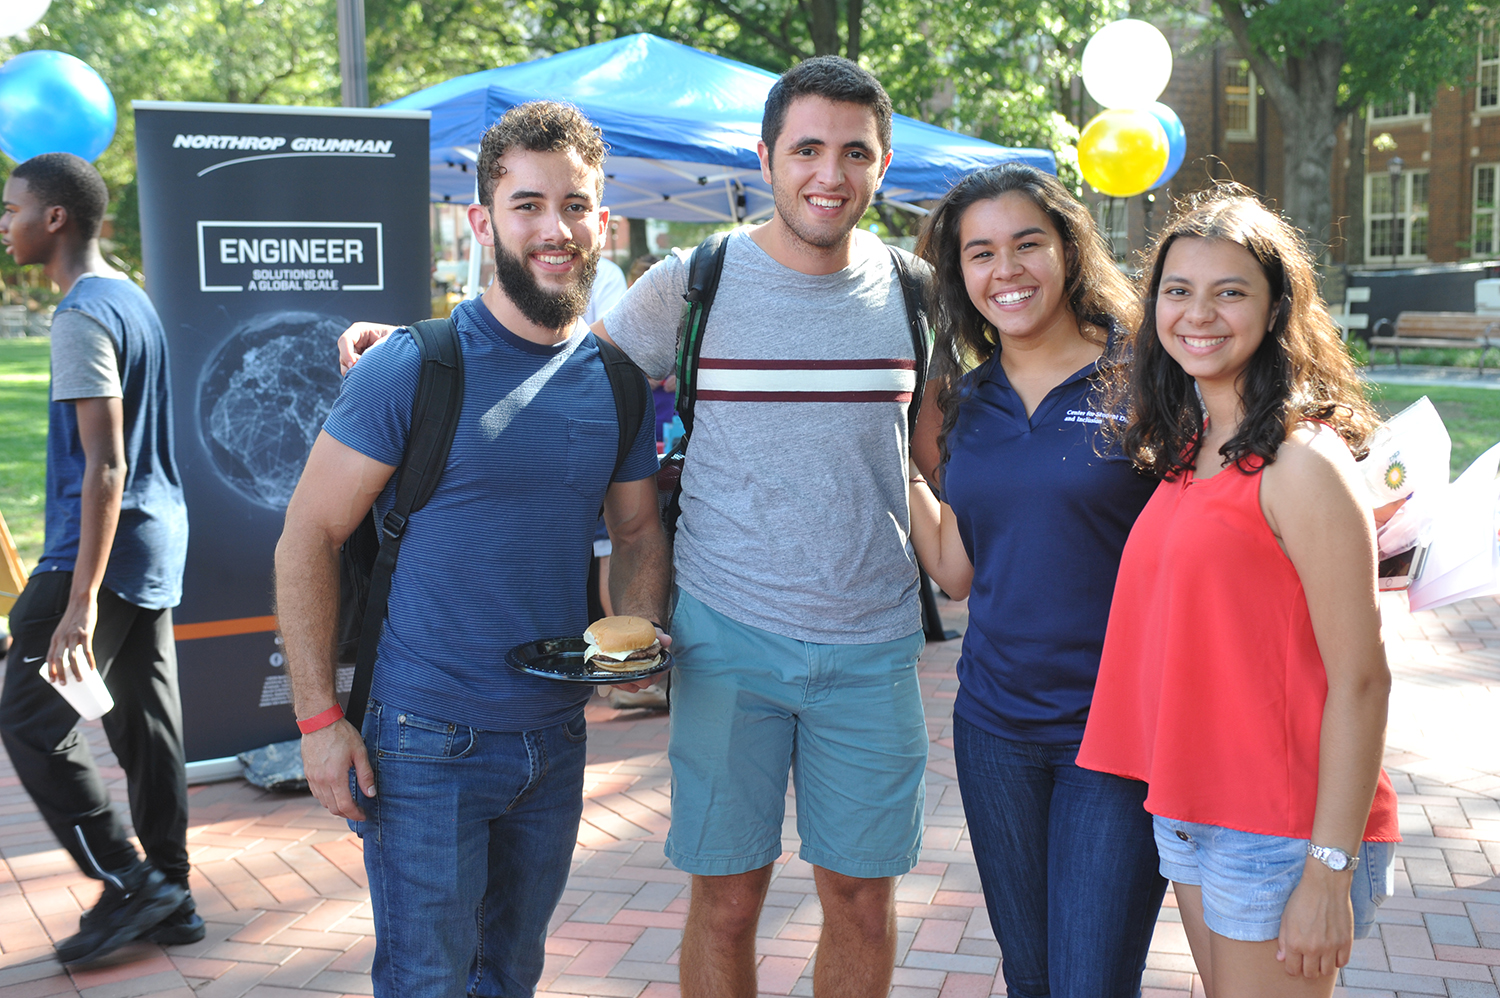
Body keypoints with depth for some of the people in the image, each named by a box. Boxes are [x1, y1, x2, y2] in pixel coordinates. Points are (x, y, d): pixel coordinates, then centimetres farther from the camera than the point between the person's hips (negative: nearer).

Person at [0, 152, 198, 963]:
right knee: (145, 723, 12)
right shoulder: (133, 300, 13)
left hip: (103, 547, -9)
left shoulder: (82, 316, -15)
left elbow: (105, 467, -22)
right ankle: (169, 897, 18)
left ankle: (126, 882, 2)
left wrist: (78, 603, -24)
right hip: (157, 542, 9)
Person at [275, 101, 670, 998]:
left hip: (557, 735, 5)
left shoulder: (619, 379, 1)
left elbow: (638, 529, 12)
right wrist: (319, 718, -14)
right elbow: (309, 536, -10)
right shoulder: (414, 368, -14)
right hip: (427, 742, -5)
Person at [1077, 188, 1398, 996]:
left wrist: (1329, 872, -18)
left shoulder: (1303, 463, -17)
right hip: (1189, 811, 8)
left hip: (1280, 834, -8)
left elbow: (1359, 682, -18)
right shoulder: (1186, 452, 8)